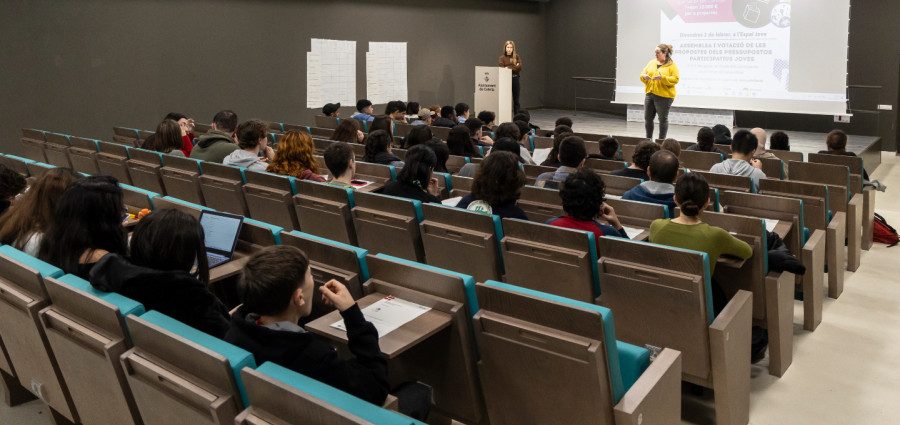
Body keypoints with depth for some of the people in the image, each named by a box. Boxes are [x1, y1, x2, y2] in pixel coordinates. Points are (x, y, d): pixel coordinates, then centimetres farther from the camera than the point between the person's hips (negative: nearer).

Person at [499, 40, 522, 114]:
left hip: (515, 80, 1)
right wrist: (514, 67, -10)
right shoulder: (502, 58, 1)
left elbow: (519, 67, -7)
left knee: (516, 100, 6)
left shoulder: (517, 57, 6)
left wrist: (509, 68, -10)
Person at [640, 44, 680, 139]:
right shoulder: (652, 62, 12)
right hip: (650, 94, 6)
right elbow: (643, 73, 14)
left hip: (664, 96, -6)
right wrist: (644, 76, -10)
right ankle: (648, 139, 19)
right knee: (648, 117, 7)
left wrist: (662, 77, -24)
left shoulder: (672, 65, -4)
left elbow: (675, 79, -12)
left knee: (663, 119, 1)